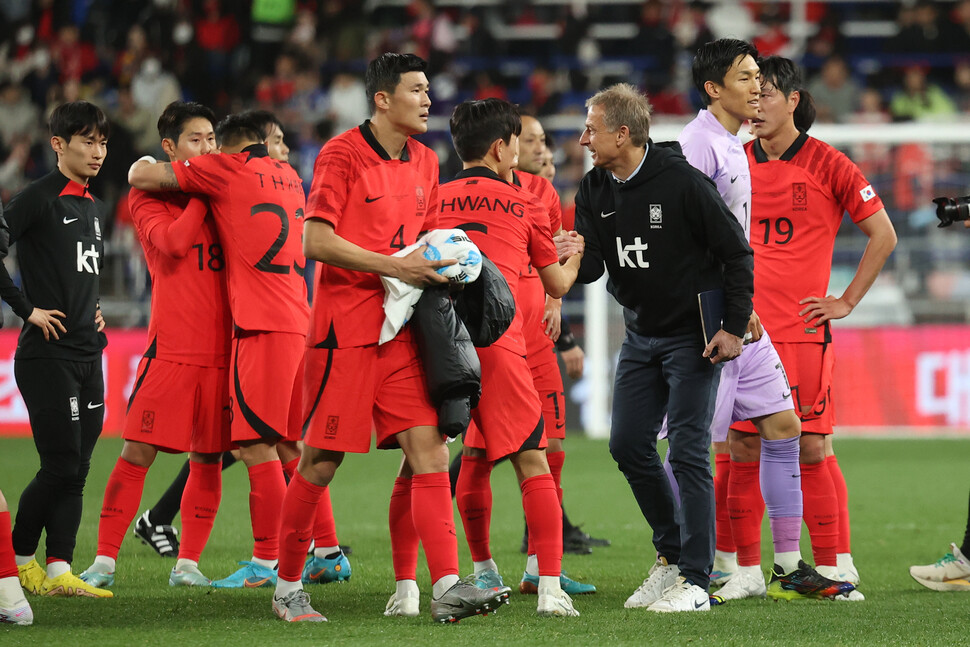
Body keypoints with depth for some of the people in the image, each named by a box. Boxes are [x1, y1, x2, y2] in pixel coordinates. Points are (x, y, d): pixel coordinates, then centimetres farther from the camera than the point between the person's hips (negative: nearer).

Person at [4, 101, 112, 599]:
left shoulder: (96, 208, 16)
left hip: (88, 353, 8)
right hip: (47, 353, -8)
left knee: (76, 469, 3)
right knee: (60, 467, -8)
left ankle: (58, 571, 4)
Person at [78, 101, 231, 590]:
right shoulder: (149, 196, 2)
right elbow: (173, 241, -15)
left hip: (221, 349, 4)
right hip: (171, 348, -4)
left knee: (208, 459, 5)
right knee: (137, 453, -7)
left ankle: (188, 562, 13)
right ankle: (104, 561, -2)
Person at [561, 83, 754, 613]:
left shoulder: (681, 181, -18)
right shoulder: (594, 191, 0)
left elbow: (736, 251, -12)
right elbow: (590, 266, -2)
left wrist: (735, 327, -14)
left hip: (693, 335, -7)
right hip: (640, 335, 7)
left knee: (687, 451, -9)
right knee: (628, 445, 4)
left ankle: (696, 582, -6)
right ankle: (672, 554, 21)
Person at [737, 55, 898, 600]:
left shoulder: (826, 163, -1)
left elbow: (883, 235, 4)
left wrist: (847, 302, 0)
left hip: (803, 329, -3)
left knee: (812, 449, -5)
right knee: (743, 447, 2)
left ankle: (837, 569, 2)